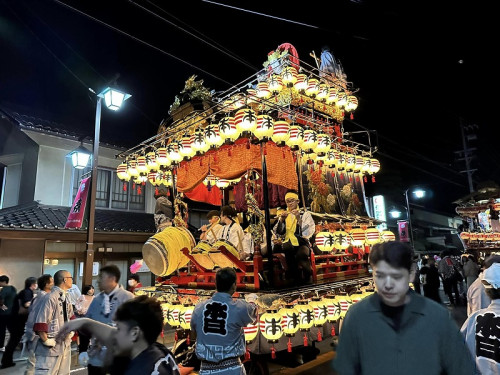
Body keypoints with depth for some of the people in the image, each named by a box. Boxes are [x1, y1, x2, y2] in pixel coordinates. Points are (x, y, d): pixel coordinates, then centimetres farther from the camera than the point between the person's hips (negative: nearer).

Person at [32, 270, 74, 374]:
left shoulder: (66, 298, 8)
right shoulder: (50, 298, -21)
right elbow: (39, 323, -23)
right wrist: (46, 341, -18)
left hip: (65, 345, 9)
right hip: (51, 347, -9)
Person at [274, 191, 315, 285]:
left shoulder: (305, 214, 8)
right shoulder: (283, 215, 17)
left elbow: (307, 233, -6)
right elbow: (278, 232, 6)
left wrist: (299, 219, -16)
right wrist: (282, 220, -8)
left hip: (301, 243, -2)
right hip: (287, 243, 2)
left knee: (301, 254, -35)